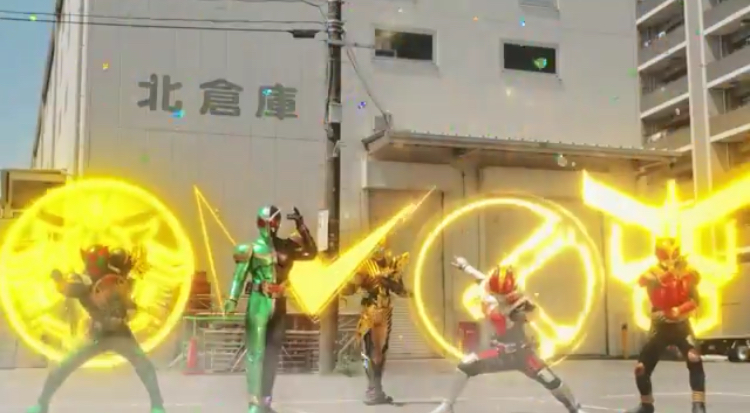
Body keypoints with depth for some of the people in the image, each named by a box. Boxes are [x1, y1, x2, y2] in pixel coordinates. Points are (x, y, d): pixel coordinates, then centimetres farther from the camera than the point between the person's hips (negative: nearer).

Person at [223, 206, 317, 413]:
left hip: (279, 304, 5)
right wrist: (232, 299, -26)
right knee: (256, 353, -8)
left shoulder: (287, 247, 7)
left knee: (273, 354, 9)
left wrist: (302, 227, -1)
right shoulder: (251, 249, -4)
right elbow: (239, 276, -11)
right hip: (259, 303, -5)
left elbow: (312, 252, 8)